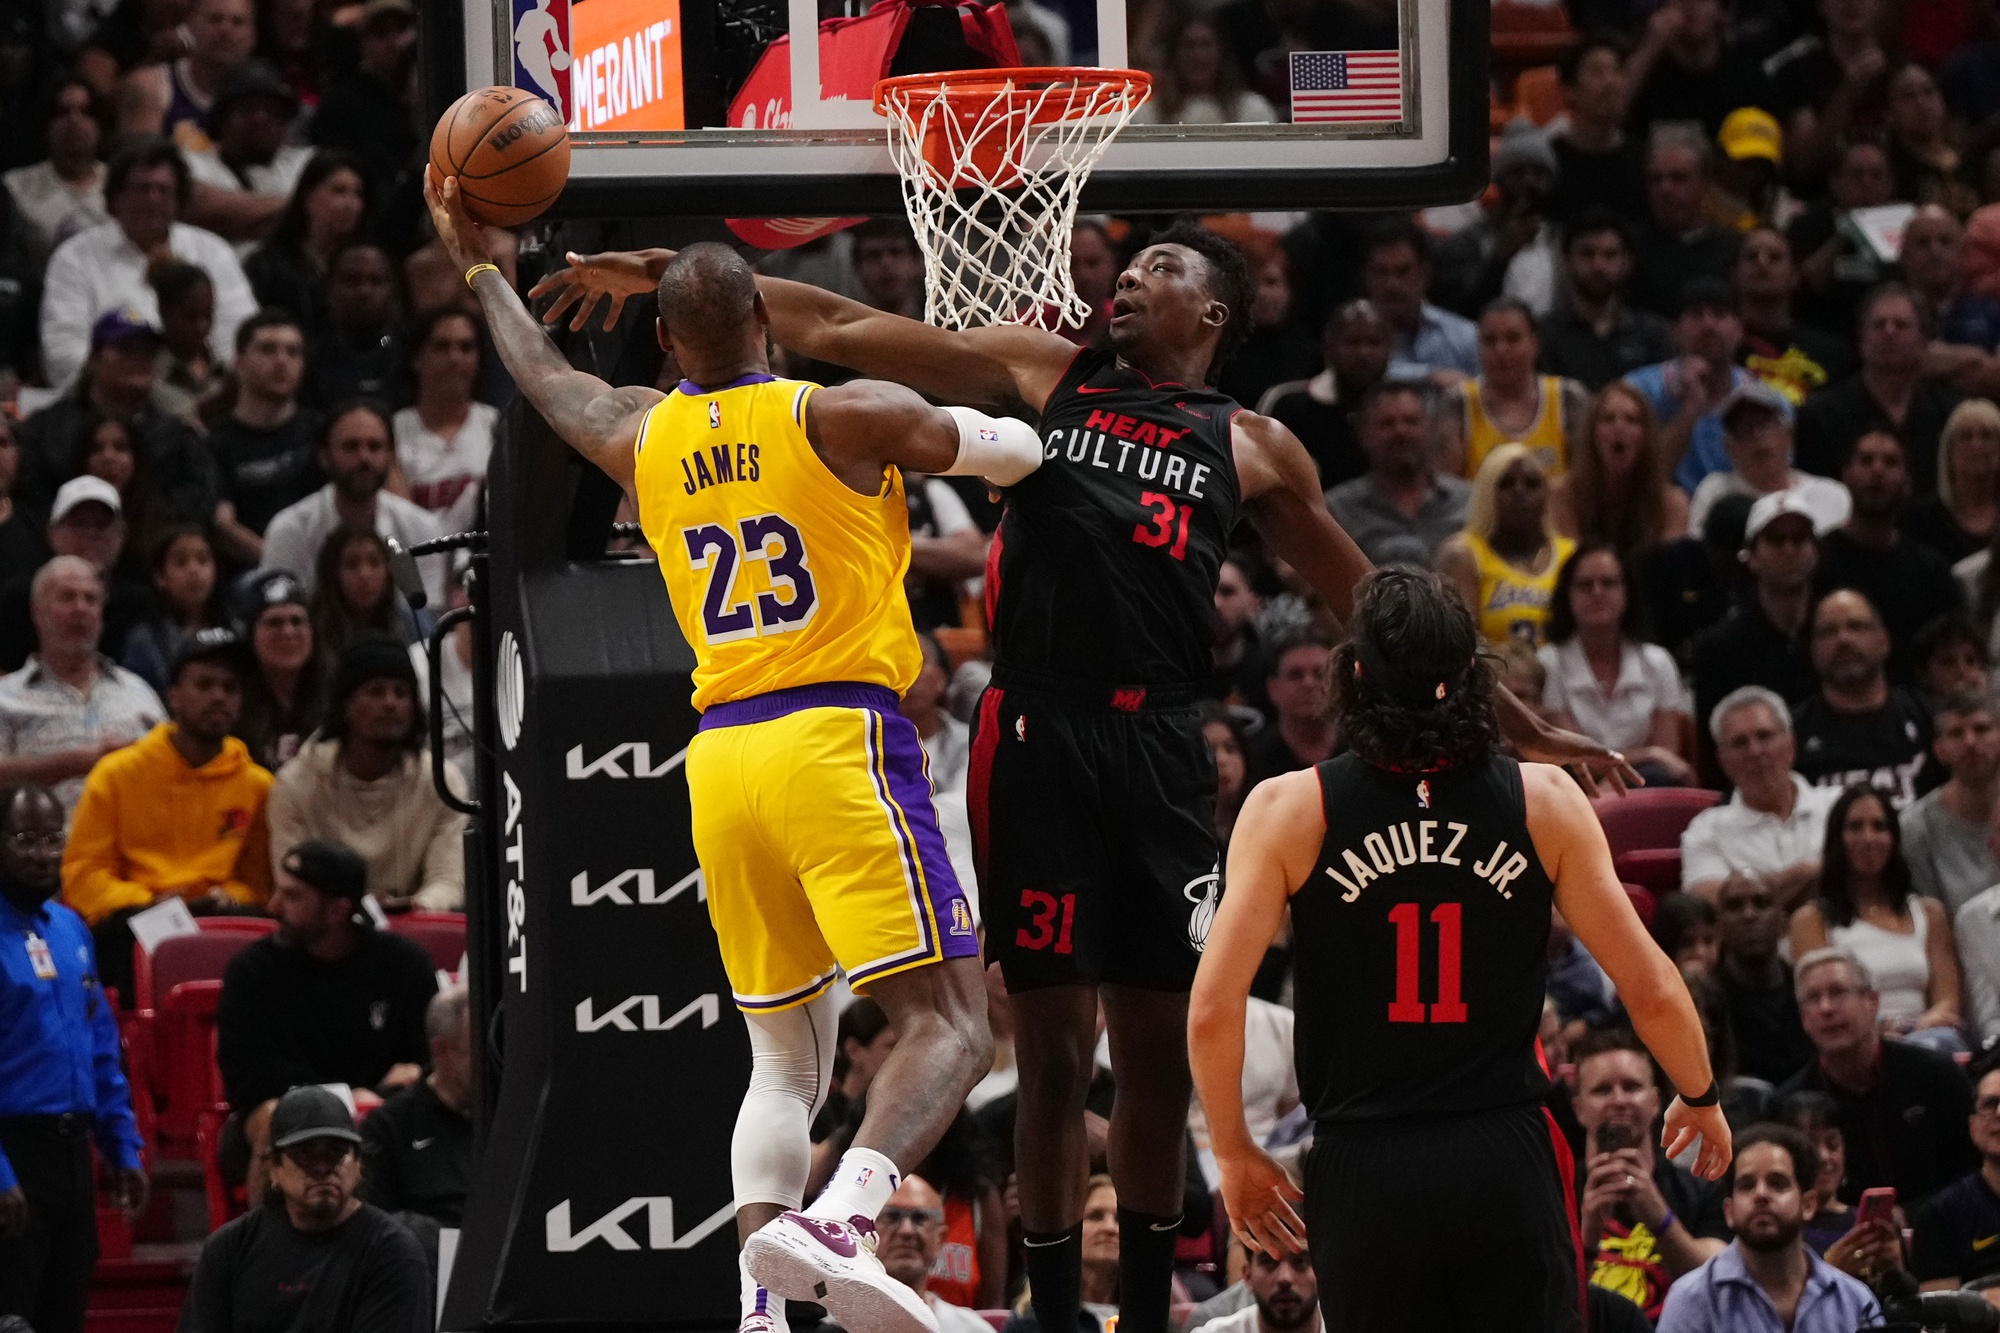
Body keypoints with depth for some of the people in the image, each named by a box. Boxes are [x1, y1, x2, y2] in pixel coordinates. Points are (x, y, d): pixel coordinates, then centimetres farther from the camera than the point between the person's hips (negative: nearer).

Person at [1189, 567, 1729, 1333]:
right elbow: (1651, 992, 3)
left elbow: (1212, 1010, -7)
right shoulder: (1545, 802, -1)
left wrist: (1233, 1152, 9)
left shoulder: (1289, 811, -3)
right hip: (1505, 1157, 0)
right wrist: (1701, 1099, 22)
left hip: (1363, 1169, 0)